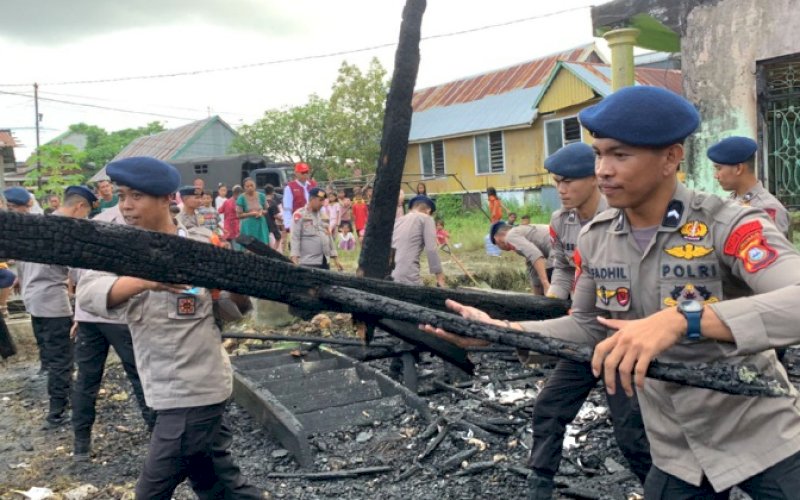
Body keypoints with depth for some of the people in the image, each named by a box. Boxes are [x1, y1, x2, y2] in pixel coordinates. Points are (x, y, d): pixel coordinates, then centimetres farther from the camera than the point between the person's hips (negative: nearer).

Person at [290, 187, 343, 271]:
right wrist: (295, 258, -22)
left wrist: (335, 258, 18)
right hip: (308, 263, -7)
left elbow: (329, 237, 20)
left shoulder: (322, 215, 16)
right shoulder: (299, 215, -6)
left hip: (324, 262, 7)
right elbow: (295, 238, -12)